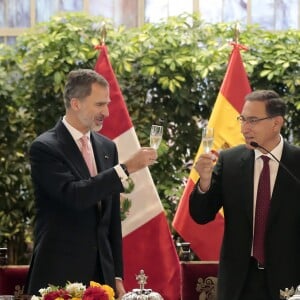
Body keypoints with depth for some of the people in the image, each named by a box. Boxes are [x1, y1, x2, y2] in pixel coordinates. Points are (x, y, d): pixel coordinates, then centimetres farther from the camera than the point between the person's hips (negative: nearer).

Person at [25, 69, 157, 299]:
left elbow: (112, 219, 14)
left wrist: (117, 276, 12)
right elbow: (74, 195, -23)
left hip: (101, 271, 6)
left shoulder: (107, 147, 12)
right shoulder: (45, 148, -8)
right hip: (59, 275, -6)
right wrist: (127, 168, -24)